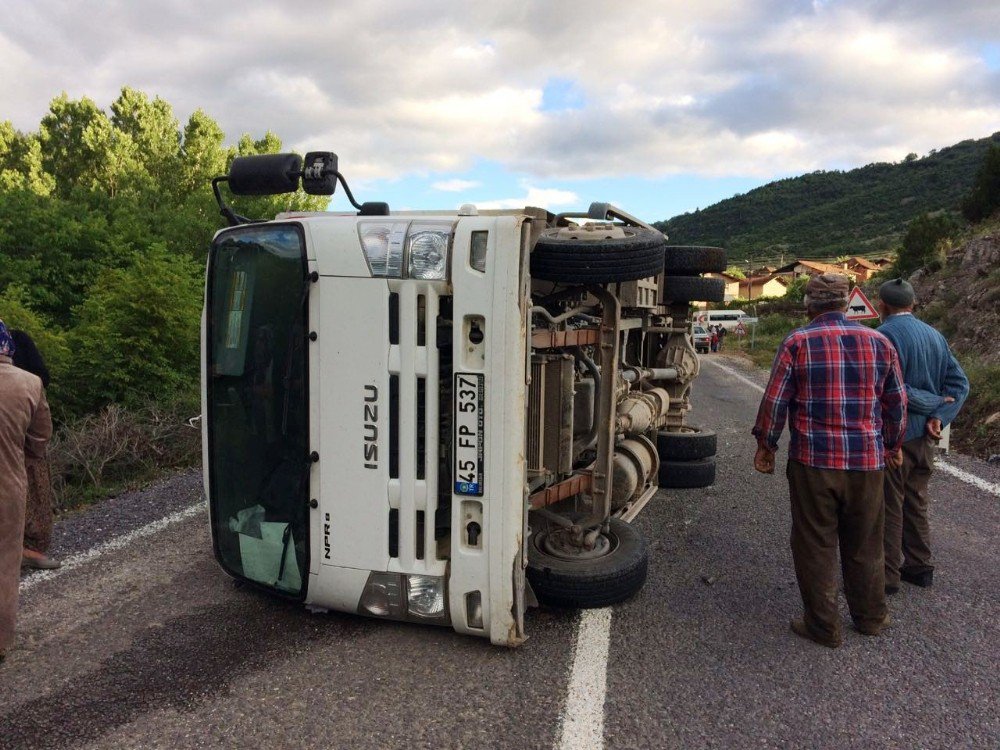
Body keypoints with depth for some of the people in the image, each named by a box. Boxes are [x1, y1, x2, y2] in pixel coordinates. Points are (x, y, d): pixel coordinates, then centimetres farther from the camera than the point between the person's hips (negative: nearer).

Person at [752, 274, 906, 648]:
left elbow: (775, 401, -6)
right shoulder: (879, 342, 4)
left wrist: (765, 445, 7)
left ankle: (823, 626, 17)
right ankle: (870, 617, 33)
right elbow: (897, 401, 11)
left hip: (813, 461, -3)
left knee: (815, 546, 8)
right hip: (867, 461, 4)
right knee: (865, 544, 18)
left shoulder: (797, 342, -6)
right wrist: (892, 444, 25)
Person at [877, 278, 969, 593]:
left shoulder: (884, 335, -18)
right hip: (924, 436, 8)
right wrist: (939, 416, -8)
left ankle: (887, 575, 15)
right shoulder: (934, 335, 6)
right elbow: (960, 383, 3)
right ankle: (919, 567, 32)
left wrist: (935, 403, -9)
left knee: (888, 508, 5)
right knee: (915, 503, 20)